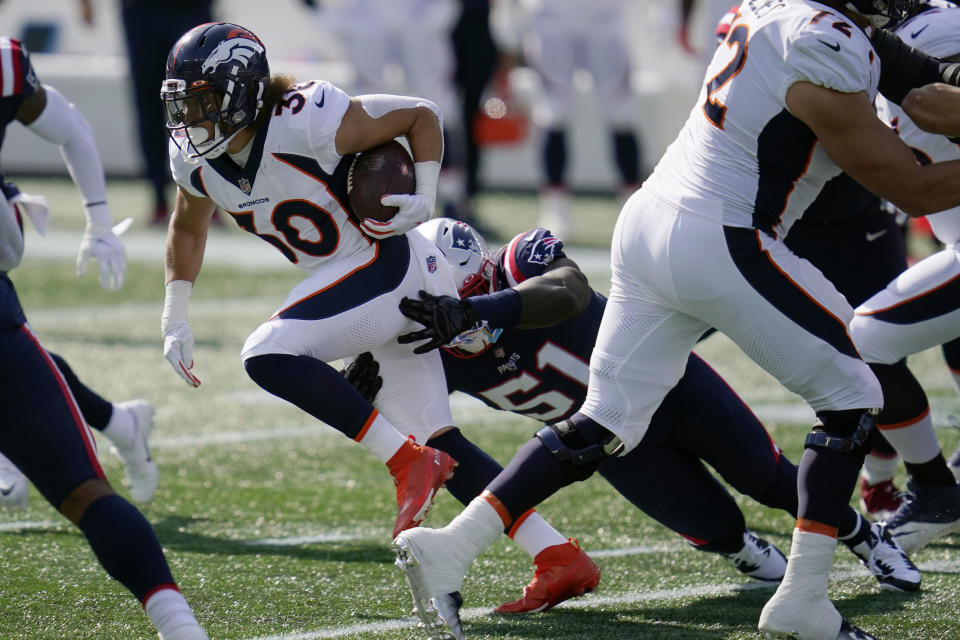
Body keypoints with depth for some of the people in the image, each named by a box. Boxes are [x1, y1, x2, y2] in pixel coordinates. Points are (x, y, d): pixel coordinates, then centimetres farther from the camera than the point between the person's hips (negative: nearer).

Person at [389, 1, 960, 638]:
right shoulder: (834, 53, -17)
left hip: (645, 222, 8)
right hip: (719, 244, -8)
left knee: (606, 424, 13)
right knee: (850, 398, 8)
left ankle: (453, 544, 4)